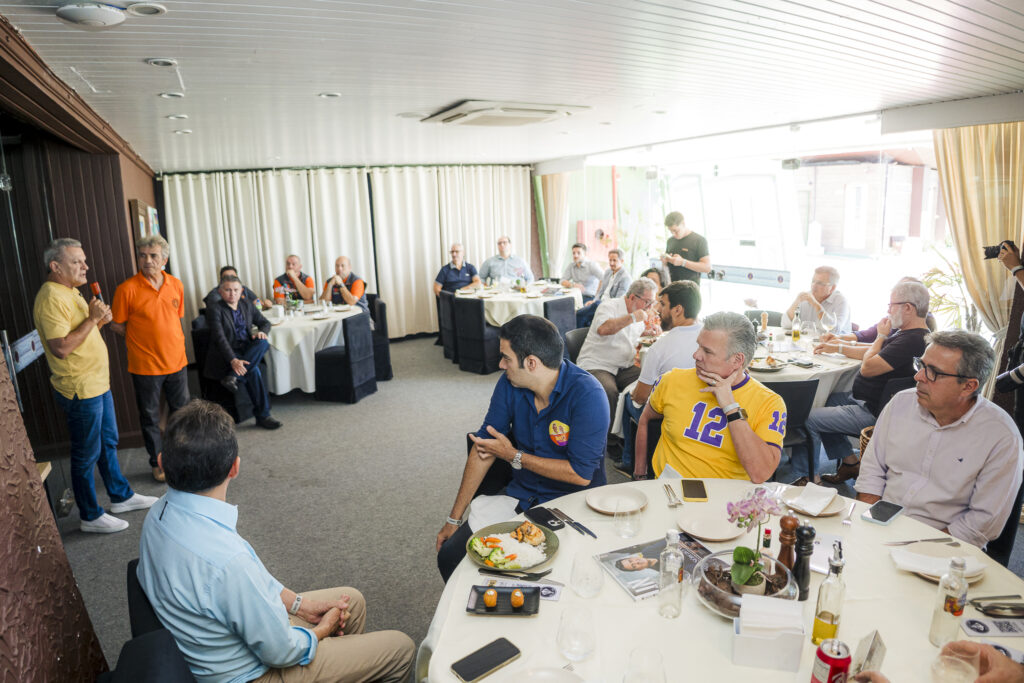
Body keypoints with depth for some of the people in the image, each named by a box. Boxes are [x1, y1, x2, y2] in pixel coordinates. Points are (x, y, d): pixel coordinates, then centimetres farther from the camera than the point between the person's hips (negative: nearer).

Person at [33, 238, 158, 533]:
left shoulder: (71, 292, 12)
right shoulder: (52, 298, -21)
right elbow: (61, 348, -29)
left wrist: (98, 320, 3)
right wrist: (91, 320, -23)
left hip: (98, 384, 10)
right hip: (80, 390, -10)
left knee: (108, 443, 20)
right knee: (87, 455, 3)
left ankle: (121, 497, 35)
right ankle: (90, 517, 17)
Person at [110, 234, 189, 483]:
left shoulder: (176, 285, 2)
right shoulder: (127, 289, -12)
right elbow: (117, 325, -4)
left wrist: (173, 341, 7)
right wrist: (143, 340, -4)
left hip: (177, 361, 4)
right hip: (145, 366, -4)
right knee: (150, 417, 10)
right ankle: (157, 463, 25)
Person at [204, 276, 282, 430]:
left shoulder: (247, 304, 13)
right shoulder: (214, 310, -8)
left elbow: (265, 322, 17)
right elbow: (220, 338, -20)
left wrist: (261, 331, -11)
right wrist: (233, 360, -37)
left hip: (247, 350, 6)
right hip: (225, 356, -6)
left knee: (263, 343, -28)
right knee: (254, 370, -33)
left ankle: (233, 377, -30)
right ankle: (262, 416, -26)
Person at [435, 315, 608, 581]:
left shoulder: (587, 395, -21)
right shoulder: (510, 383, -3)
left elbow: (581, 474, -22)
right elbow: (483, 447, 1)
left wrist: (514, 456, -14)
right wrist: (454, 518, 2)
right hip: (520, 496, 5)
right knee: (450, 557, -10)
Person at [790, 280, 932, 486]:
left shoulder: (912, 340, -25)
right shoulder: (907, 333, 10)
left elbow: (867, 367, -25)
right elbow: (876, 354, 25)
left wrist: (881, 336, -11)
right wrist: (838, 348, 24)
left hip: (872, 412, -11)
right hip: (864, 400, 11)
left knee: (809, 418, -13)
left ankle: (803, 478, 3)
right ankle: (850, 462, 18)